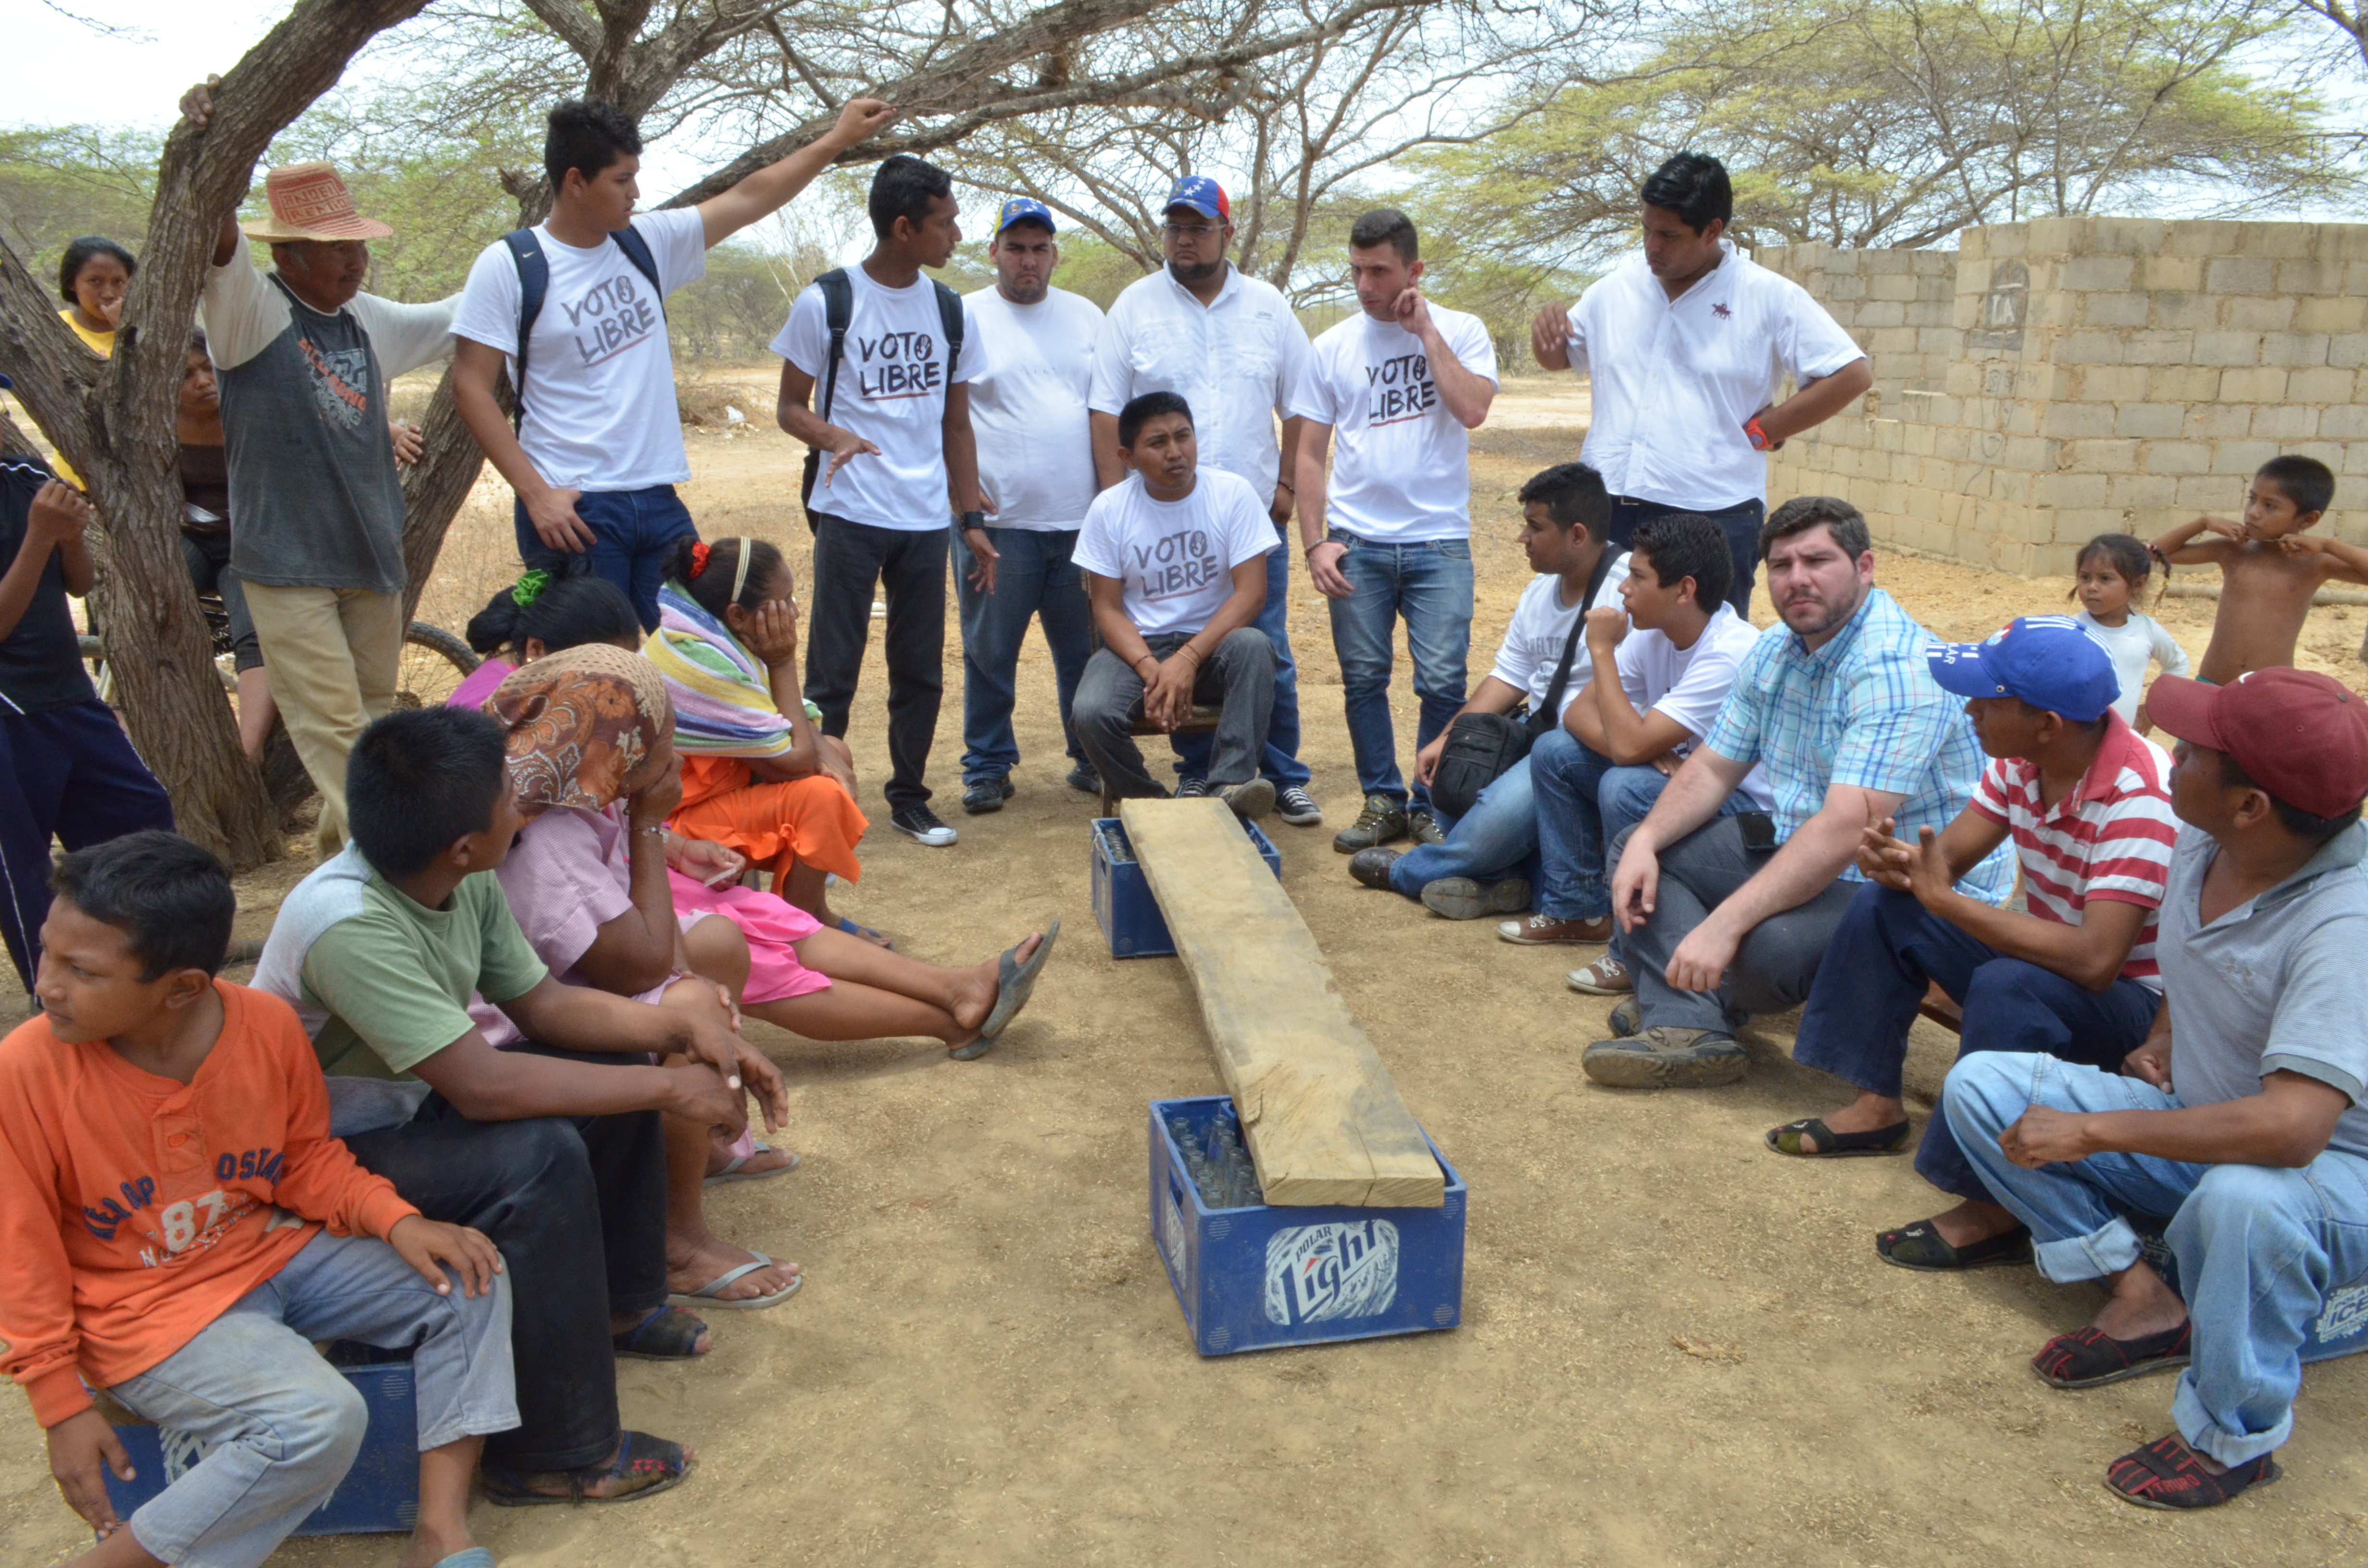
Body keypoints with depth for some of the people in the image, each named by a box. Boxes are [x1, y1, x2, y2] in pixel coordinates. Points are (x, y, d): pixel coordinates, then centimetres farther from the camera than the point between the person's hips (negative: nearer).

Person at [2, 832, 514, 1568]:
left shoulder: (268, 1024, -12)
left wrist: (395, 1220, -13)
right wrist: (63, 1404, -6)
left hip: (271, 1251, 6)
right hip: (146, 1309, -5)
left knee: (471, 1283, -7)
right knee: (318, 1420, -28)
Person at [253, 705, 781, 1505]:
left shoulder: (465, 884, -10)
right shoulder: (348, 923, -36)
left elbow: (542, 1002, 1)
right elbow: (481, 1086, -37)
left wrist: (684, 1030, -13)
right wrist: (668, 1088, -30)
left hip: (409, 1102, 9)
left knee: (620, 1064, 4)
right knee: (539, 1158, -30)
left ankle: (618, 1305, 22)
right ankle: (557, 1454, -15)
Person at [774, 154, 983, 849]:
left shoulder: (949, 309, 10)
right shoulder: (827, 301, -4)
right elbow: (790, 407, 1)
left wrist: (973, 519, 10)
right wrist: (835, 437, -21)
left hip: (926, 520, 4)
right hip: (850, 514, -4)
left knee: (921, 672, 10)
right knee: (832, 673, 0)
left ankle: (909, 798, 24)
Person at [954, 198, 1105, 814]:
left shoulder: (1086, 316, 13)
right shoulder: (965, 316, 2)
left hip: (1081, 517, 3)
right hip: (998, 518, -3)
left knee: (1087, 650, 9)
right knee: (990, 653, 4)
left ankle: (1091, 760, 22)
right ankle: (988, 768, 17)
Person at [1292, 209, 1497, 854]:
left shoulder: (1461, 332, 4)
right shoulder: (1333, 347, 7)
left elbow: (1473, 410, -15)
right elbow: (1309, 454, 8)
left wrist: (1424, 330, -10)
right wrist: (1315, 544, -1)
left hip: (1439, 540, -2)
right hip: (1356, 540, 2)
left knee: (1442, 680, -4)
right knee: (1364, 678, 5)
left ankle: (1432, 807, 12)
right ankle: (1383, 802, 19)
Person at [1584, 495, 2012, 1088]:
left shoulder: (1895, 669, -25)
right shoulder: (1776, 651, 5)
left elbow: (1845, 829, -34)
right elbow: (1713, 768, 9)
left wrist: (1724, 924, -38)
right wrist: (1645, 842, -11)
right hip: (1801, 852, 9)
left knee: (1773, 944, -36)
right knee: (1644, 850, 0)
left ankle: (1688, 1000, 0)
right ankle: (1689, 1028, -19)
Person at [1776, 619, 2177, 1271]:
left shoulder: (2138, 797, -31)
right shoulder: (2021, 760, -6)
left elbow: (2094, 960, -38)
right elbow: (1949, 855, 0)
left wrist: (1945, 900, -33)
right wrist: (1900, 863, -25)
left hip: (2131, 999, -8)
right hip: (2043, 954, 9)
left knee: (2006, 988, -37)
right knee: (1881, 907, 3)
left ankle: (1995, 1210, -25)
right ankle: (1877, 1106, 8)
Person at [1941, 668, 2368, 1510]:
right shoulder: (2201, 847, -7)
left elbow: (2290, 1129, -40)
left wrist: (2089, 1132, -32)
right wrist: (2161, 1044, 2)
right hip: (2202, 1125, 7)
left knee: (2240, 1201, -42)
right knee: (1980, 1084, -4)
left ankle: (2233, 1436, -14)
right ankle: (2142, 1300, -2)